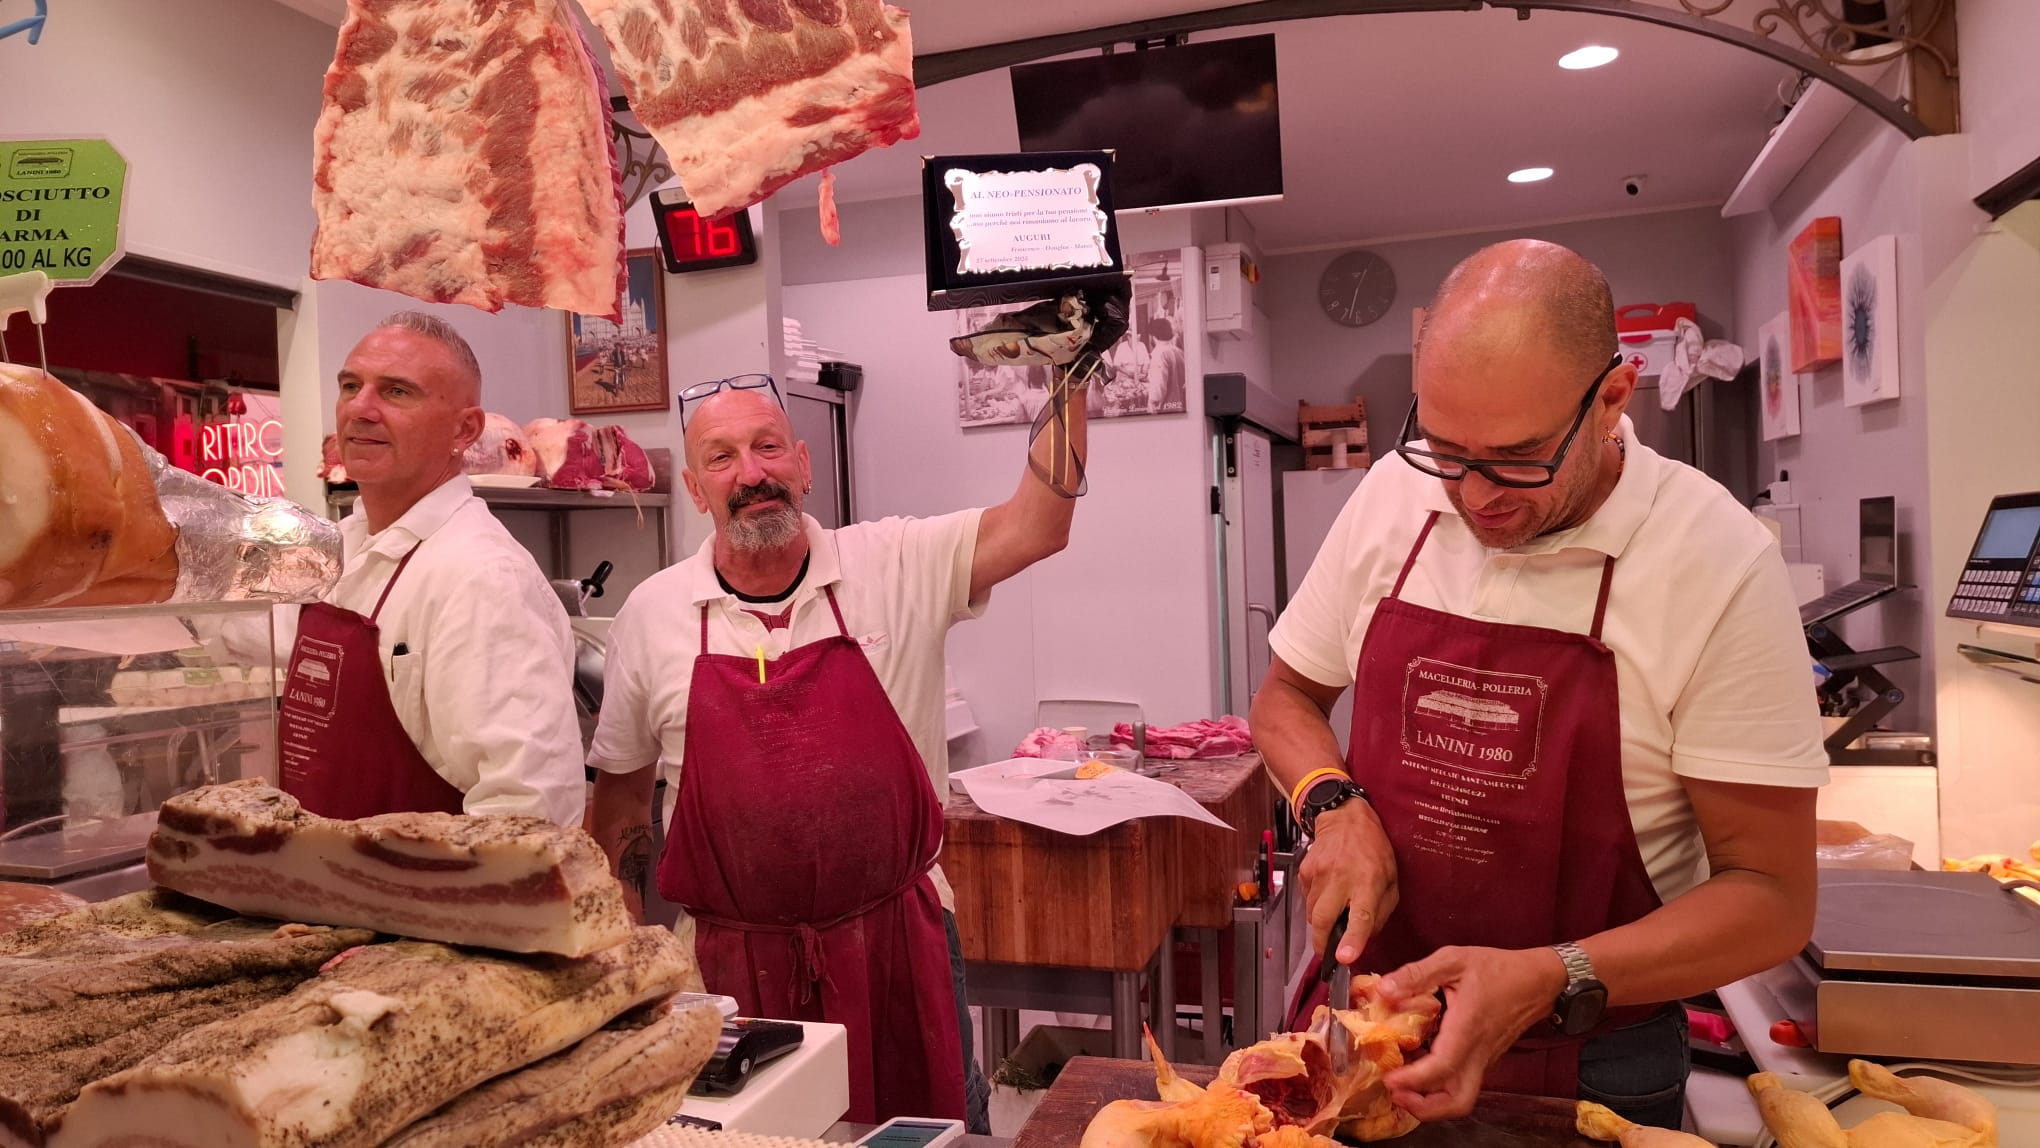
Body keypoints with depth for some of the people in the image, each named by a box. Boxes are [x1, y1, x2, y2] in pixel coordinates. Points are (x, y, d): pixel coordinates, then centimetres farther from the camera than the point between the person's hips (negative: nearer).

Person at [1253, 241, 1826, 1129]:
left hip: (1594, 1068, -3)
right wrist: (1335, 806, -14)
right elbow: (1286, 697, 6)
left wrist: (1550, 981, -29)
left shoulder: (1717, 562, -18)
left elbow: (1771, 896, -15)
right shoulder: (1393, 497, -7)